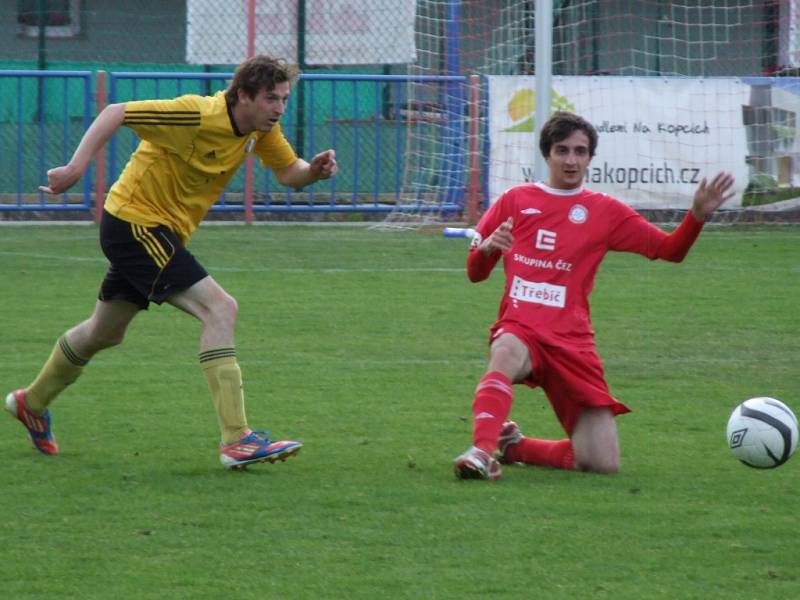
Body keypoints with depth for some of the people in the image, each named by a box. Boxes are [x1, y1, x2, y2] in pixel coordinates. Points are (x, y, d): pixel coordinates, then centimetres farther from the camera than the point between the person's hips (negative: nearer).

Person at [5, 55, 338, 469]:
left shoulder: (262, 128, -2)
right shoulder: (198, 116, -26)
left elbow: (288, 172, 7)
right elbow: (115, 113, -23)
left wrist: (314, 170, -16)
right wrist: (76, 167, -28)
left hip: (162, 232, 10)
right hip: (134, 221, -10)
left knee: (105, 333, 25)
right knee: (220, 308, -22)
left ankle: (32, 403, 48)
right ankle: (236, 441, -24)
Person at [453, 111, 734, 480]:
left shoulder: (605, 211, 12)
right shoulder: (515, 201, 11)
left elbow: (669, 249, 11)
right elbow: (475, 272, 13)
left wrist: (698, 215, -7)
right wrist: (488, 247, -10)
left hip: (571, 340, 2)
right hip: (520, 328, -2)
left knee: (604, 464, -6)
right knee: (507, 353, -43)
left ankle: (513, 446, 17)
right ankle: (483, 451, -50)